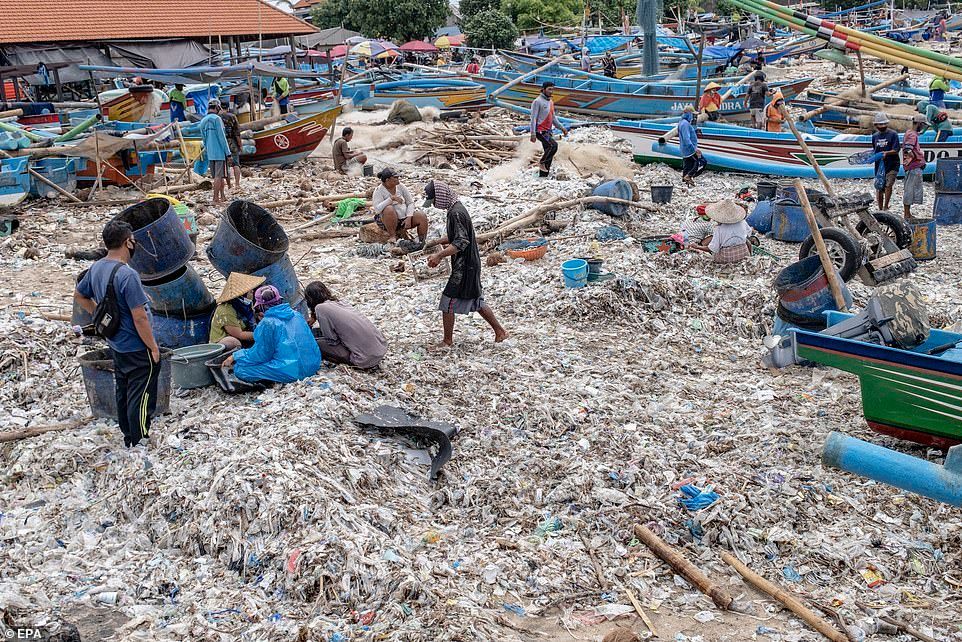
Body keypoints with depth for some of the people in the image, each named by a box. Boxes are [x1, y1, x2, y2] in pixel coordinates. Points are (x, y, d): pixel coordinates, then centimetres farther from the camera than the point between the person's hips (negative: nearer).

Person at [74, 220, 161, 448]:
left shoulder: (96, 268, 0)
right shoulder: (127, 275, -26)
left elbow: (79, 295, 17)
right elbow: (139, 318, -25)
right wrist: (153, 346, -14)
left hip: (115, 345, 9)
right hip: (137, 350, -9)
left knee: (123, 393, 20)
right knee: (141, 397, 2)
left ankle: (129, 437, 33)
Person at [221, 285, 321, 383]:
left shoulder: (267, 323, -10)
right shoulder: (296, 315, 11)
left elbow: (259, 355, -5)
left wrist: (235, 357, 9)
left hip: (291, 371, -8)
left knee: (239, 368, -3)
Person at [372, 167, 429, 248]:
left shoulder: (400, 186, 3)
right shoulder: (379, 191, -10)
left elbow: (410, 202, 4)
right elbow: (377, 209, -25)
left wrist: (409, 217, -12)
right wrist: (391, 198, -31)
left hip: (404, 218, 4)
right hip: (388, 221, -4)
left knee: (422, 217, -18)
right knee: (389, 209, -36)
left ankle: (421, 242, -5)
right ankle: (392, 236, -21)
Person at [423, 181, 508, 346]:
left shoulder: (456, 213, -21)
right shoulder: (456, 208, 11)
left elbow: (461, 242, -27)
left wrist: (439, 255, -27)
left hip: (464, 266, -10)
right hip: (470, 264, 10)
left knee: (447, 302, -1)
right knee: (475, 300, 18)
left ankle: (447, 341, 9)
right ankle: (500, 332, 24)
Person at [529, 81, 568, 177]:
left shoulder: (551, 102, 15)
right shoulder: (537, 101, -10)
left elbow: (553, 118, 24)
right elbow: (533, 118, -13)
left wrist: (562, 127, 16)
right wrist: (533, 134, -19)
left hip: (548, 131, 9)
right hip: (540, 131, -9)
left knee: (549, 155, 6)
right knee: (553, 145, -25)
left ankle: (543, 176, 13)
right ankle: (541, 162, -6)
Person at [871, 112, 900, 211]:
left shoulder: (893, 134, -4)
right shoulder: (874, 136, 10)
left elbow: (896, 150, -13)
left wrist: (886, 153, -28)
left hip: (892, 165, -5)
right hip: (879, 166, 5)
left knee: (888, 185, -18)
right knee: (879, 188, 6)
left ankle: (885, 207, -9)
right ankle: (880, 209, 17)